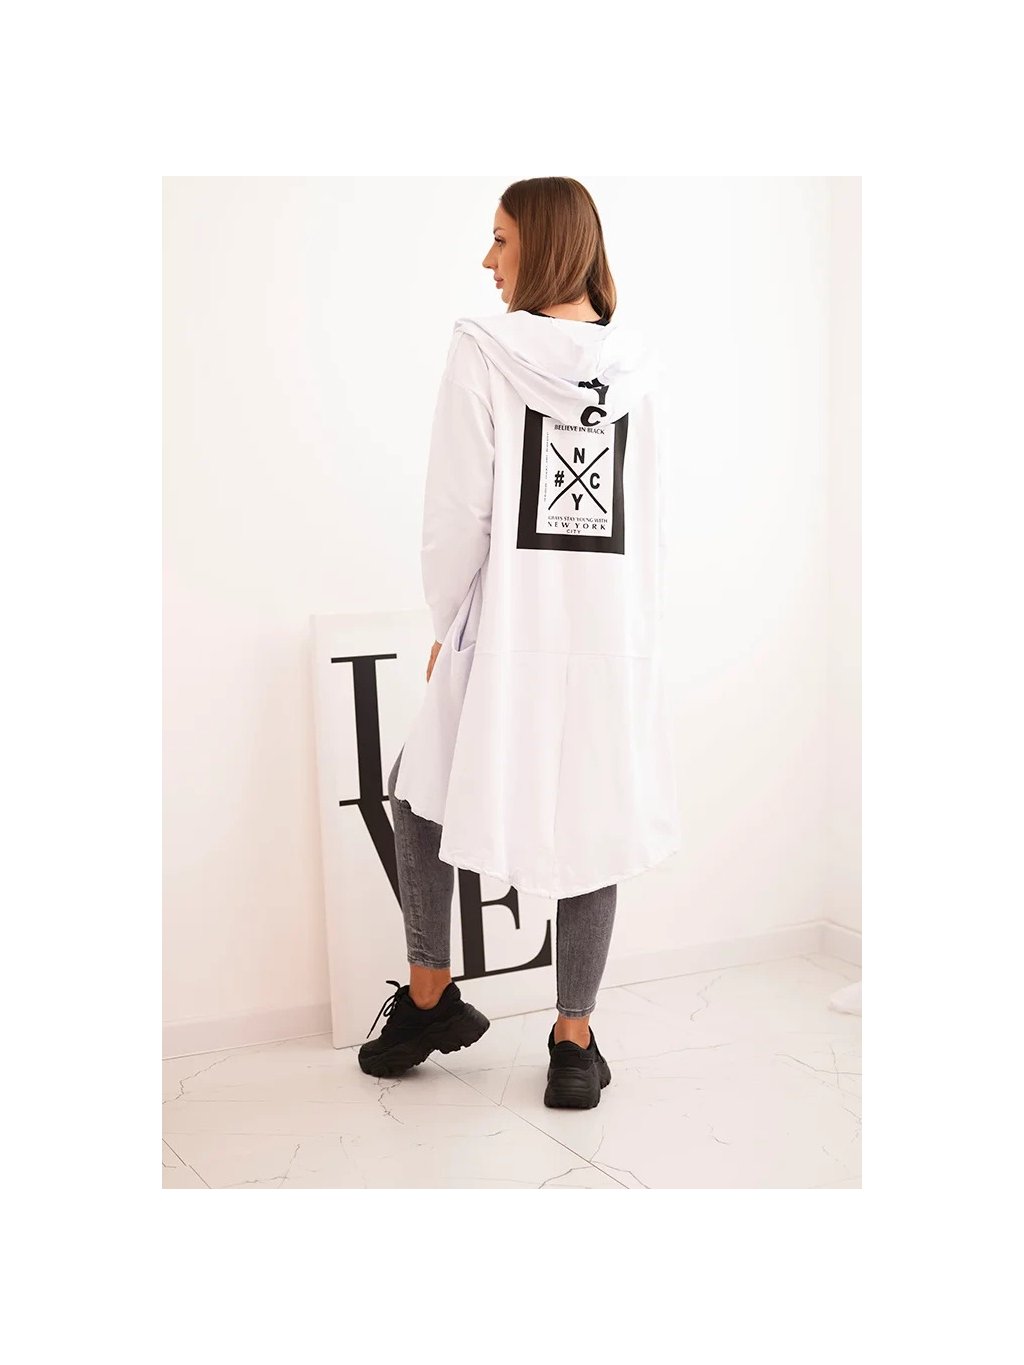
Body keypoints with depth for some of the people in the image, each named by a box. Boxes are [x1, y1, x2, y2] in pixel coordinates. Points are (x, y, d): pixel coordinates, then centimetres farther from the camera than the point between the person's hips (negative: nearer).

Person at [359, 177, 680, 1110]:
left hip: (509, 620, -3)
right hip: (614, 623, 3)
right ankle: (575, 1035, 19)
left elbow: (458, 513, -9)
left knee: (424, 789, 18)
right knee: (591, 817, 10)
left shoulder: (483, 351, -7)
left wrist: (446, 620, 5)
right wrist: (642, 631, 13)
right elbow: (654, 517, 5)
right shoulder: (638, 362, 4)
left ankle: (430, 995, 25)